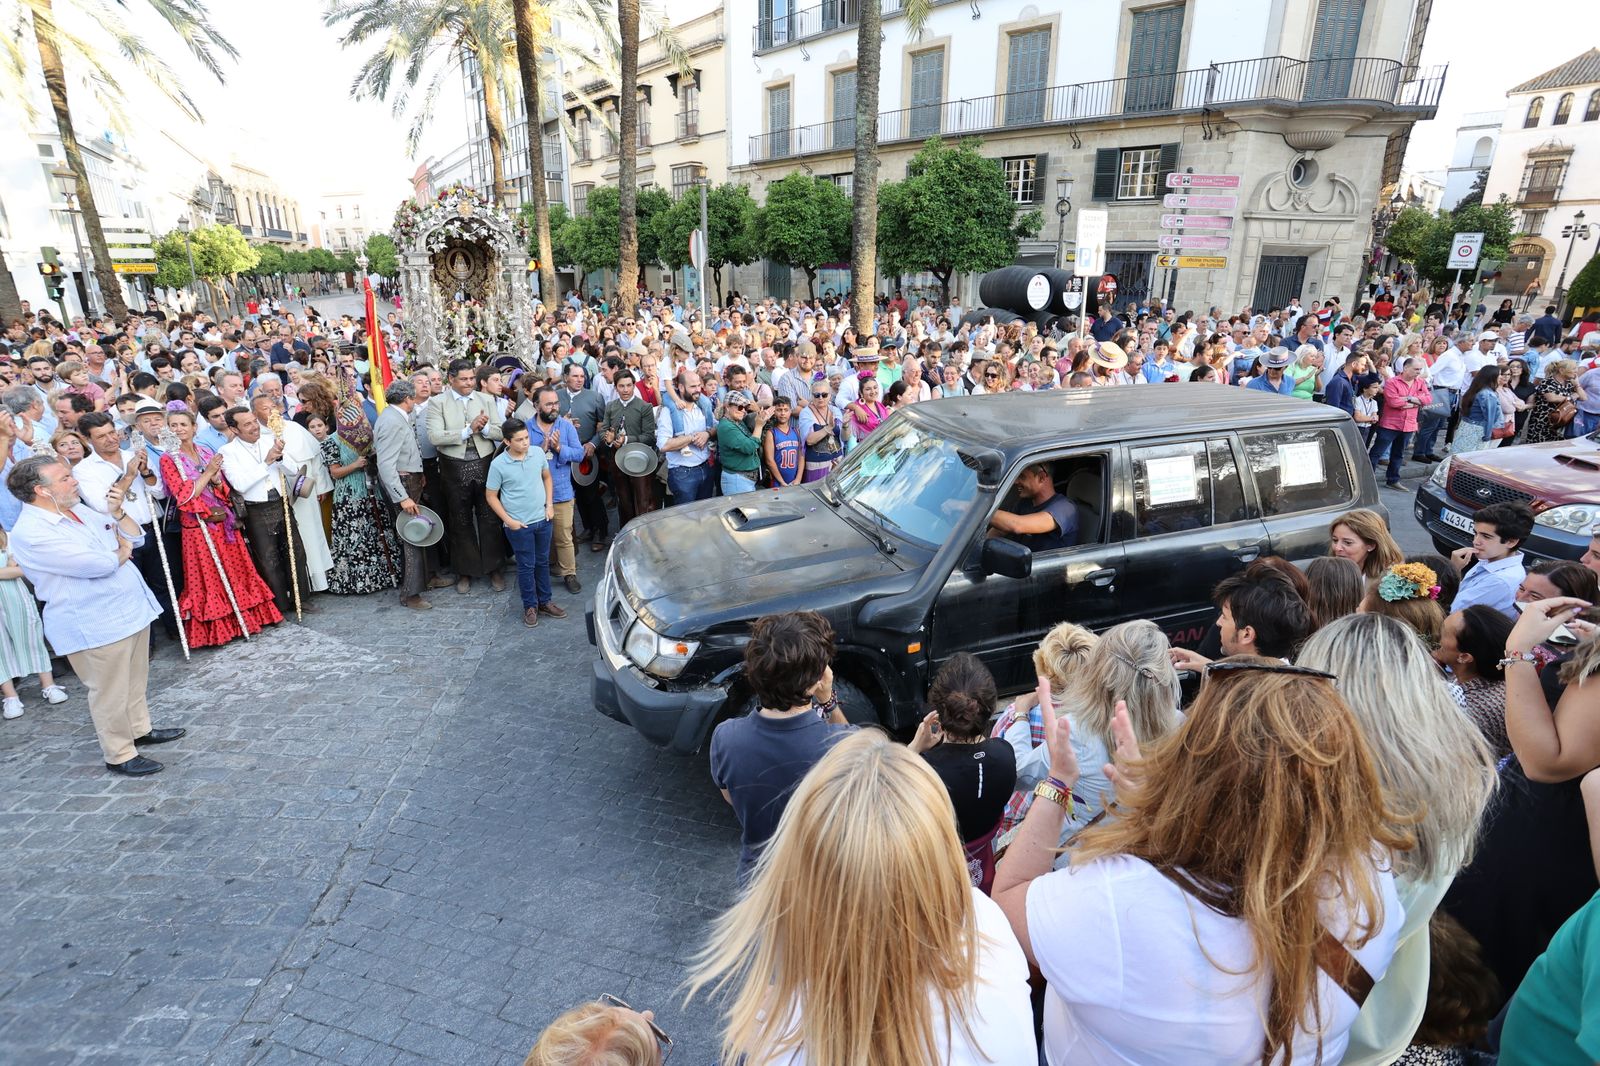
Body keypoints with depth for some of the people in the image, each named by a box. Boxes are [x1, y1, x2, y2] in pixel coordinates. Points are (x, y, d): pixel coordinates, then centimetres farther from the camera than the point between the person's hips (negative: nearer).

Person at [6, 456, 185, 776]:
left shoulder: (80, 510, 8)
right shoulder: (31, 533, -20)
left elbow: (135, 538, 11)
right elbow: (100, 565, -26)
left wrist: (118, 512, -7)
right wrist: (122, 551, -4)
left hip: (133, 609, 8)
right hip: (94, 626, -8)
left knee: (136, 680, 21)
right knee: (111, 693, 3)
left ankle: (139, 729, 38)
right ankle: (119, 755, 16)